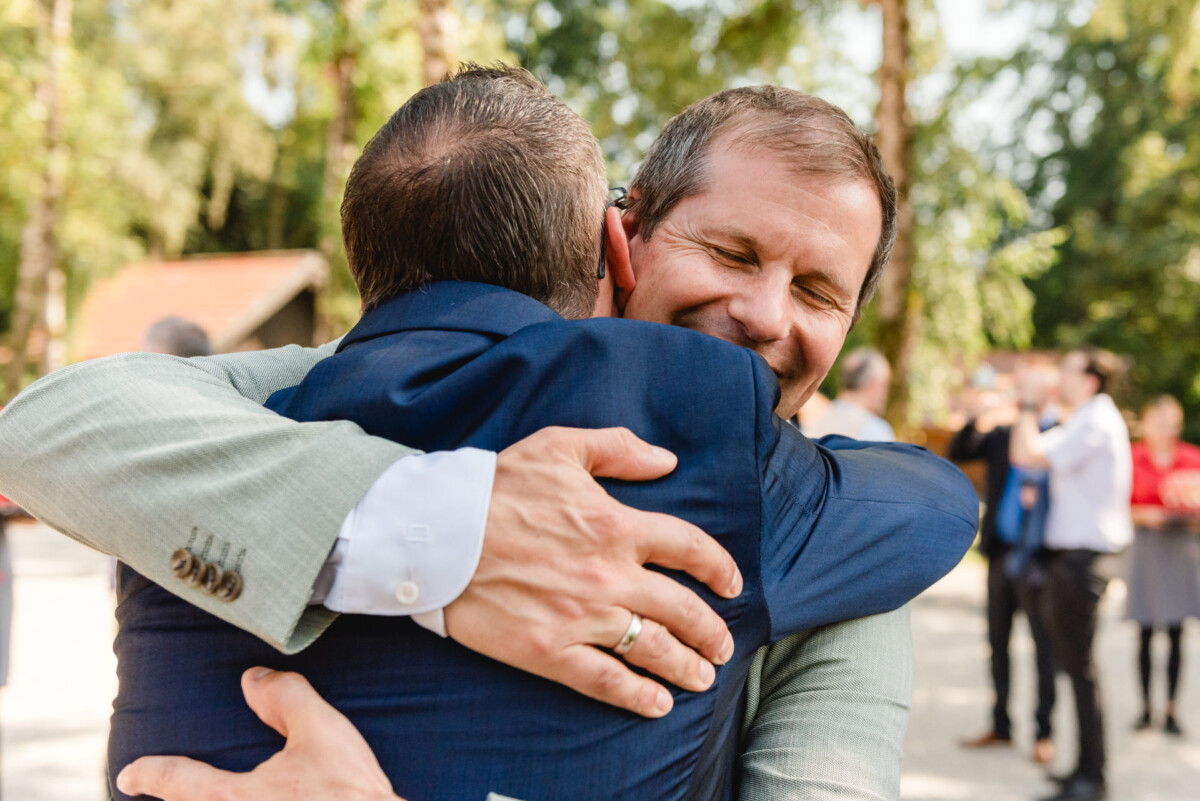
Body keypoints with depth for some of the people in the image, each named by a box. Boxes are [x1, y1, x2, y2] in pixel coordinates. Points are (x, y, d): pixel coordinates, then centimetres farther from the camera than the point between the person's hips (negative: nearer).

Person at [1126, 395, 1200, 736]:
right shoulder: (1133, 459, 0)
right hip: (1145, 545, -1)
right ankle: (1145, 706, 13)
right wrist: (1144, 515, -14)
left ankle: (1171, 709, 11)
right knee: (1145, 632, 1)